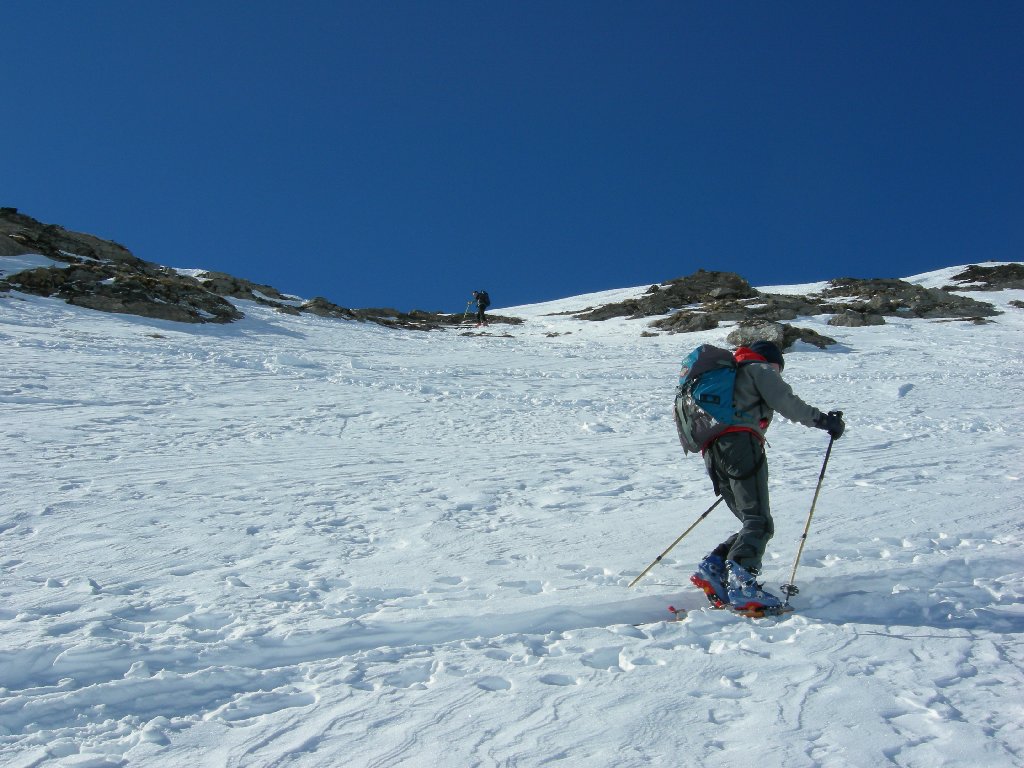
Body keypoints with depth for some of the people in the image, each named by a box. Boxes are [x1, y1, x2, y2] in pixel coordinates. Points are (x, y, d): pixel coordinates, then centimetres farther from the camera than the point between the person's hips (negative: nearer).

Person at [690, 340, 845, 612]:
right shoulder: (760, 369, 16)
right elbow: (787, 403, 1)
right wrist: (824, 420, 9)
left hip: (712, 453, 8)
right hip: (741, 444, -8)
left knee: (752, 522, 9)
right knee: (759, 522, -17)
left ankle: (712, 568, -6)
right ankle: (741, 582, -36)